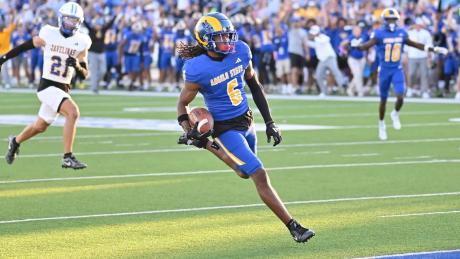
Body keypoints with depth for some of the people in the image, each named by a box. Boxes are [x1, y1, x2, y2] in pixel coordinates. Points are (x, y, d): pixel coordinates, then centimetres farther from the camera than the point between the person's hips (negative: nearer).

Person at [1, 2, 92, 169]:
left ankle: (15, 142, 50)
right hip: (47, 86, -5)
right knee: (73, 112, -26)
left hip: (63, 89, 5)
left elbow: (84, 74, 2)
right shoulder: (49, 34, -6)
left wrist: (77, 66, -20)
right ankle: (68, 158, -23)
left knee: (40, 127, 21)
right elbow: (27, 45, 9)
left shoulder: (80, 42, 1)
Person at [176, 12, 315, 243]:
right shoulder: (197, 69, -22)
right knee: (259, 176, -13)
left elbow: (254, 85, 7)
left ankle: (212, 147, 49)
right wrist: (188, 130, -29)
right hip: (226, 129, -7)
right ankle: (293, 227, -9)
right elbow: (182, 104, -9)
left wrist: (269, 122, 8)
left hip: (246, 120, 7)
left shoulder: (240, 51, -7)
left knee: (245, 171, 25)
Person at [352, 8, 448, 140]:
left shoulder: (401, 33, 2)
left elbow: (415, 44, 15)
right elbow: (366, 45, -22)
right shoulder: (379, 34, -10)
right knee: (383, 100, 9)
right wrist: (357, 45, -46)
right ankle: (381, 124, 29)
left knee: (400, 97, -15)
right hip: (384, 70, -2)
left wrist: (435, 49, 17)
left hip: (397, 70, 2)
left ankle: (395, 114, 17)